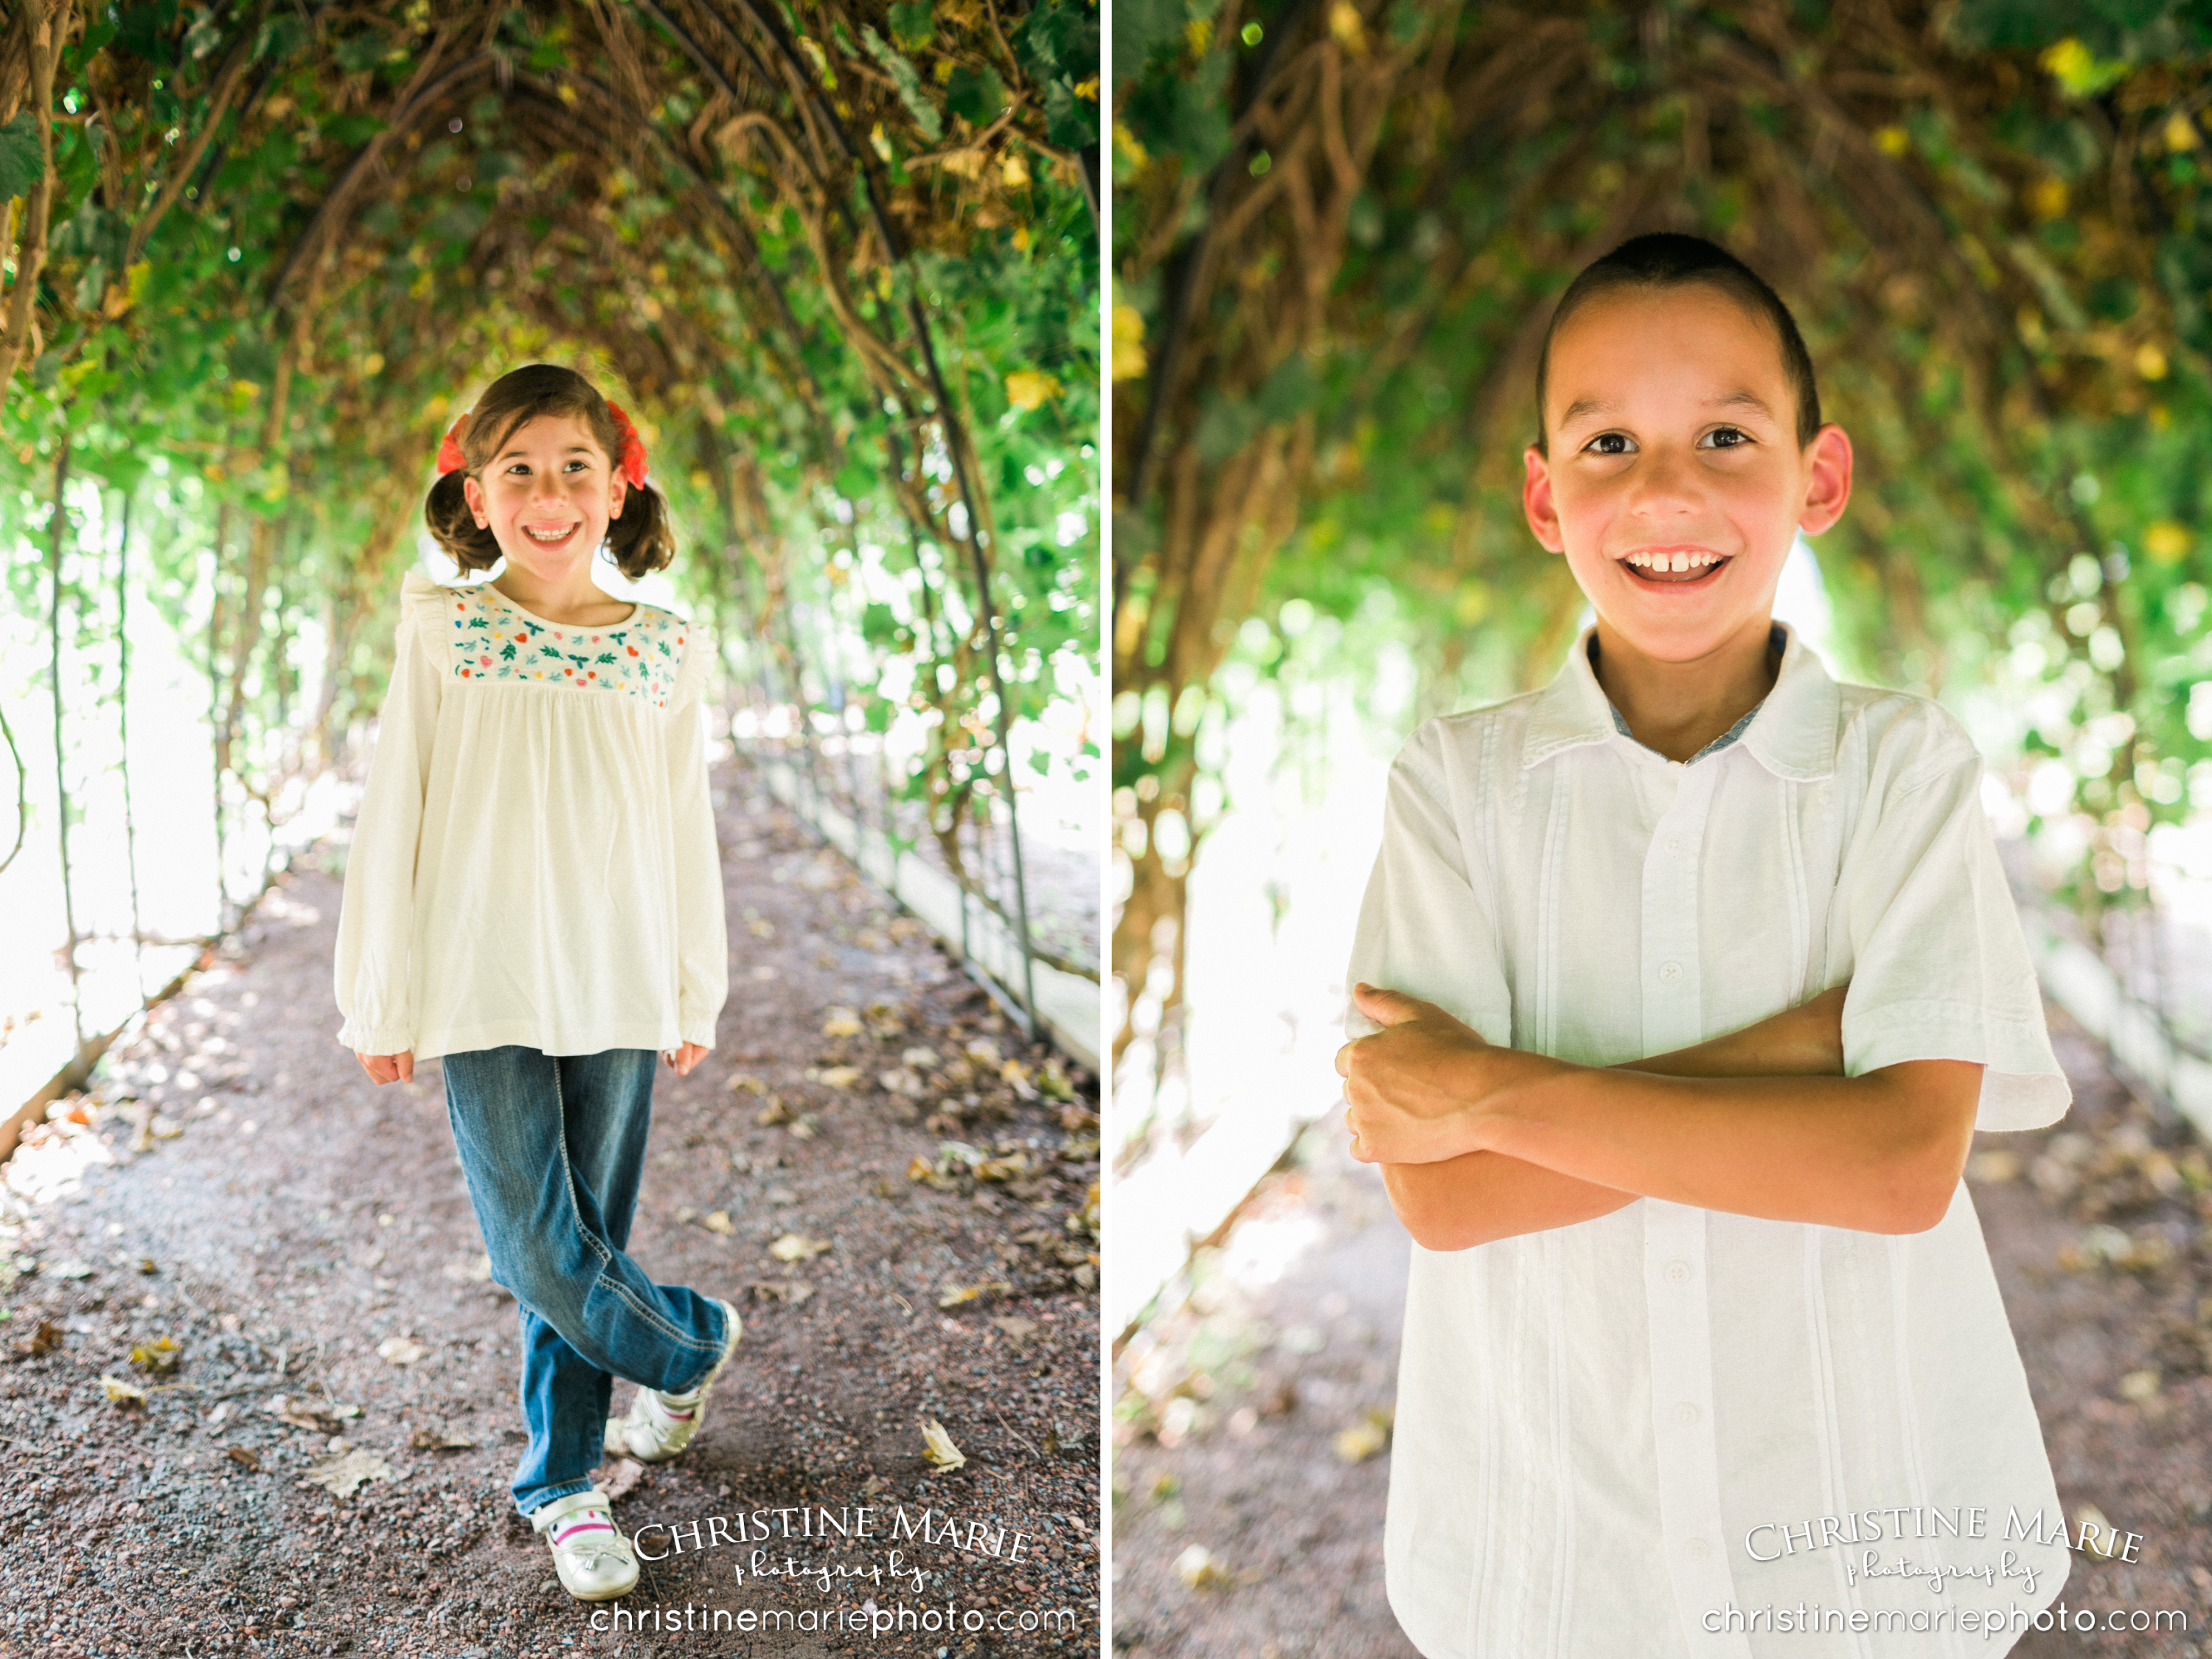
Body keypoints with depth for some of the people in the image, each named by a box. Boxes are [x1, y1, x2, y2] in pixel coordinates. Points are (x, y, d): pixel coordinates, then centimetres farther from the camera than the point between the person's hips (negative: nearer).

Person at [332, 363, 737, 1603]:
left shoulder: (666, 650, 1)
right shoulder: (440, 635, -2)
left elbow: (687, 832, 7)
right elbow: (394, 820, 0)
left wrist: (698, 995, 10)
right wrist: (384, 1001, 1)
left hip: (615, 992, 1)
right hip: (486, 991, -1)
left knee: (585, 1241, 9)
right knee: (537, 1247, -3)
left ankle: (565, 1481, 29)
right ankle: (693, 1342, 26)